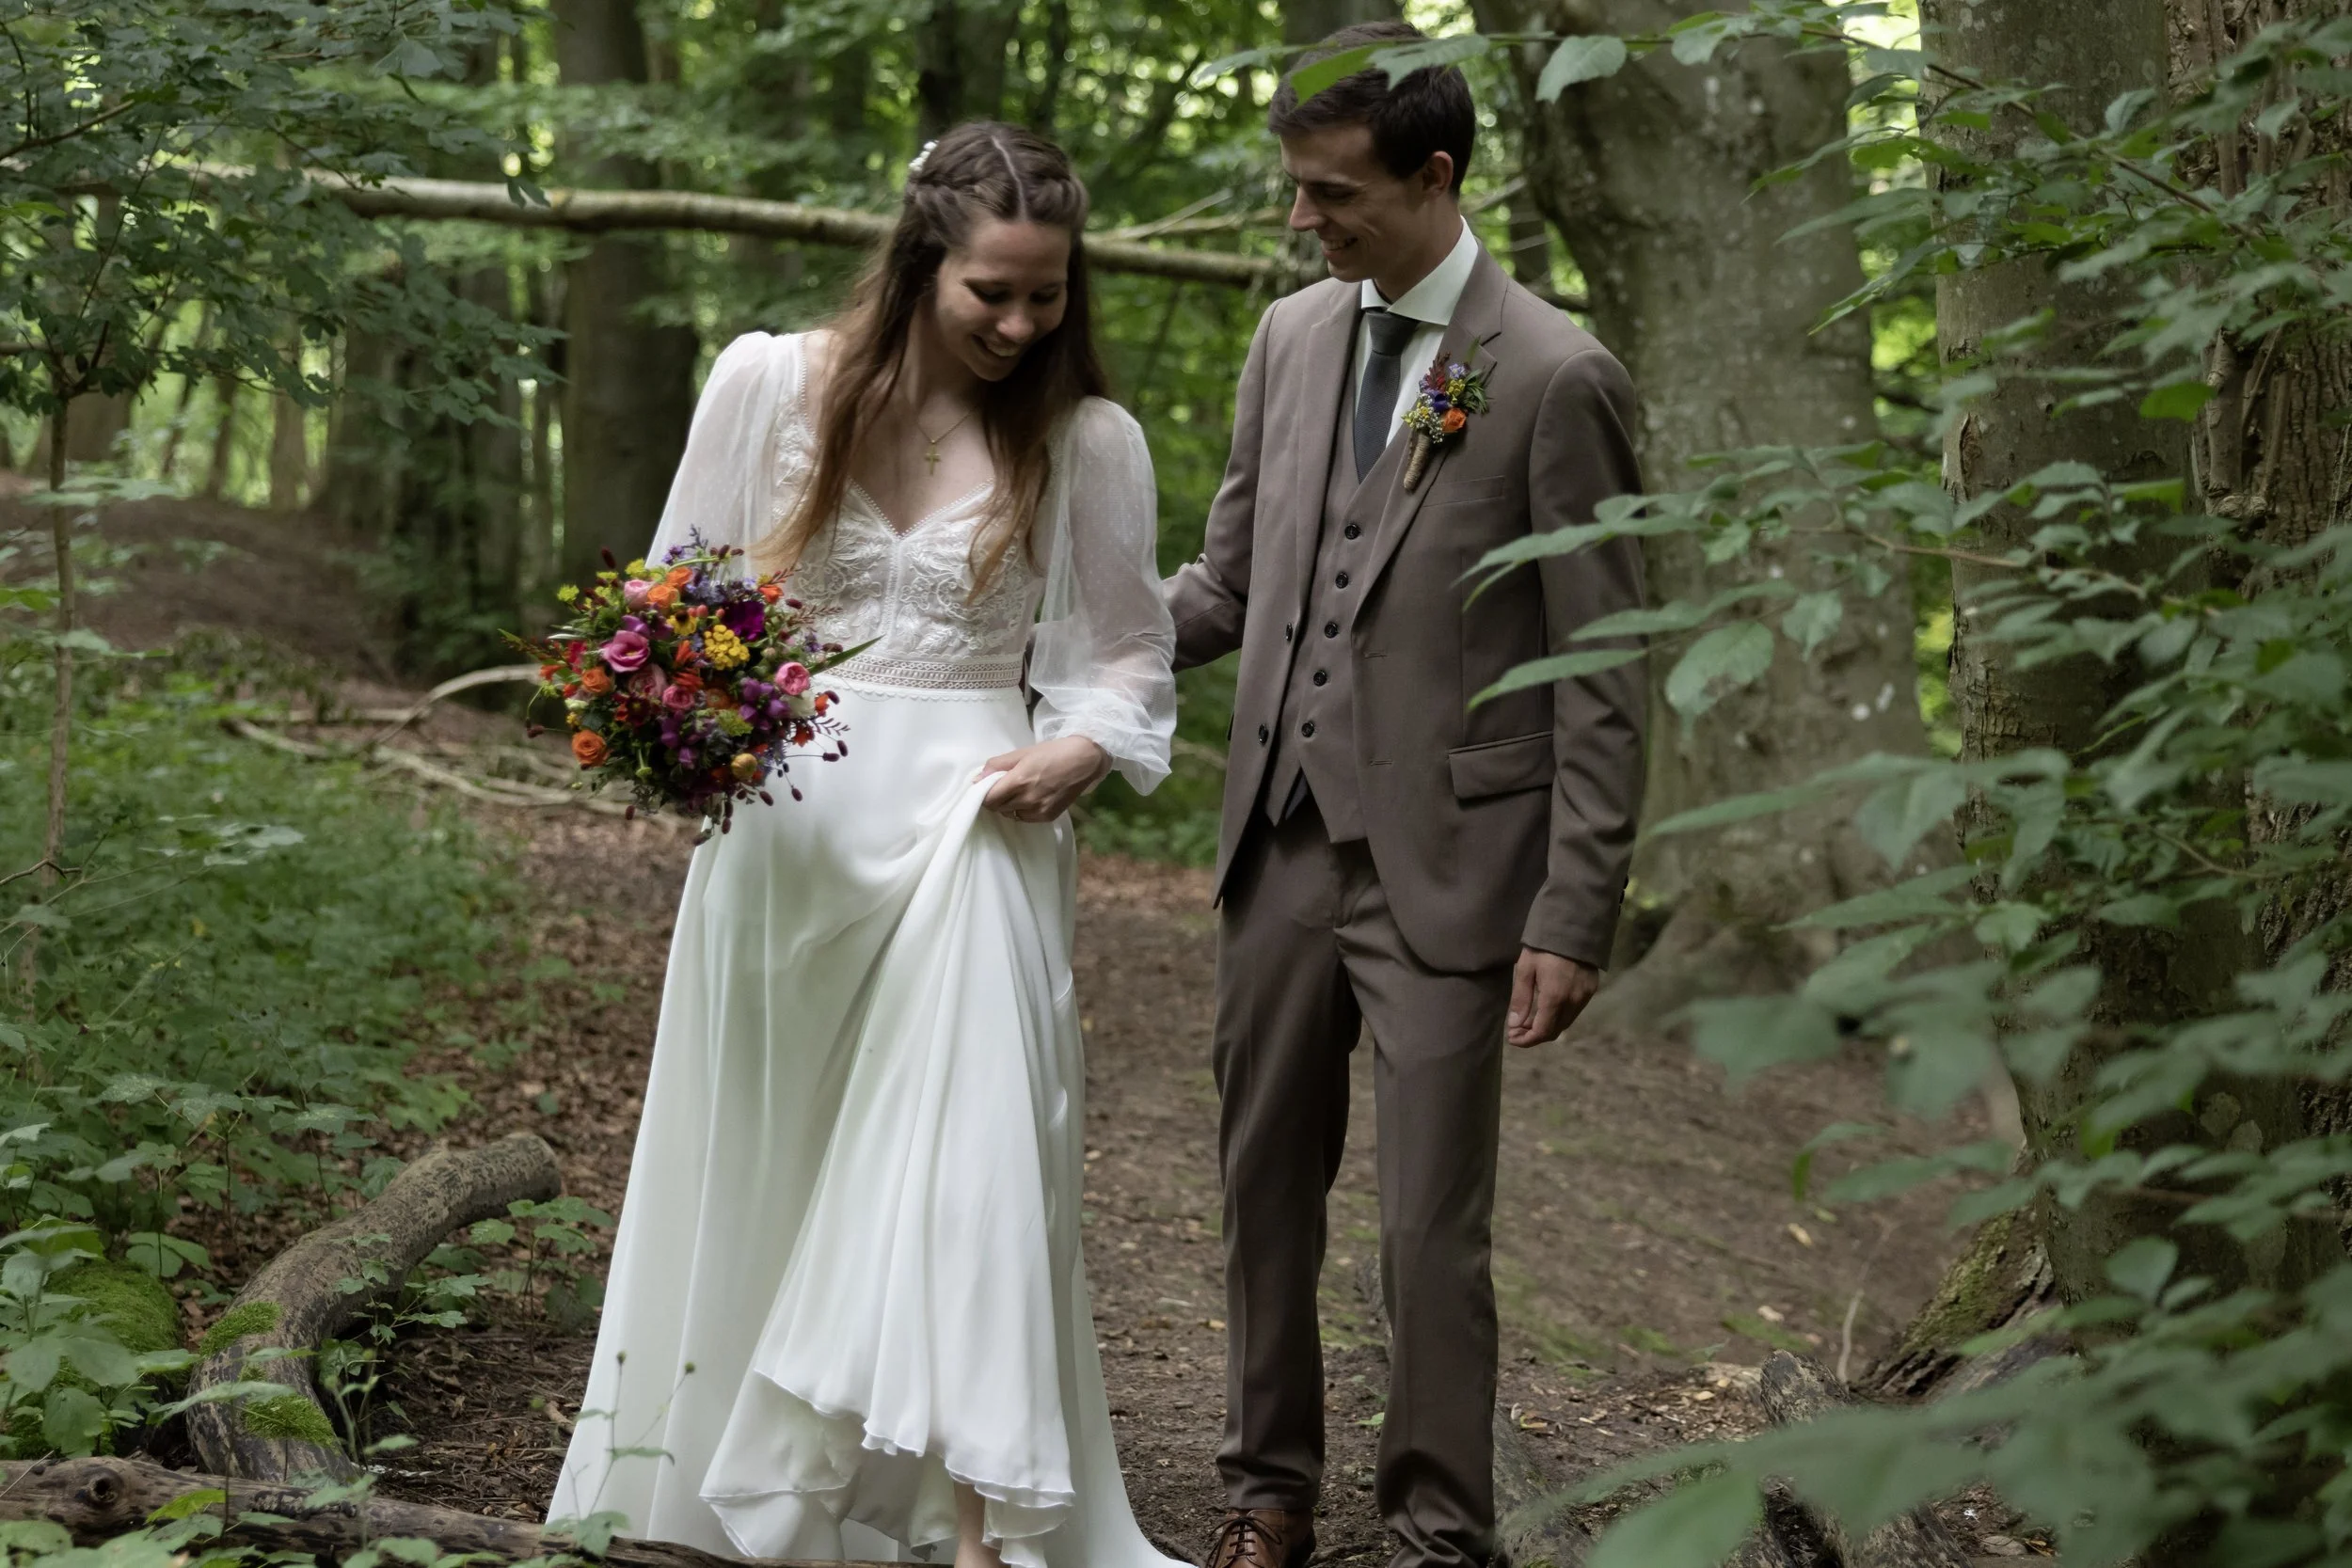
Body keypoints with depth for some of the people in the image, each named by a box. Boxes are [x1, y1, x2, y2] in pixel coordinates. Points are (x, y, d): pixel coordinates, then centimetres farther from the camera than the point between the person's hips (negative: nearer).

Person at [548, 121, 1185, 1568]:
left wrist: (1087, 748, -13)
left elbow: (1129, 653, 7)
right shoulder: (770, 385, -1)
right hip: (782, 815, 2)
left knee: (966, 1159, -10)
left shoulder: (1088, 443, -1)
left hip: (969, 824, -2)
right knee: (766, 1153, 11)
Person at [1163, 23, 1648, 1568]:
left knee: (1433, 1231, 0)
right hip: (1282, 843, 6)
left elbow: (1601, 675, -10)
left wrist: (1575, 917, -12)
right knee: (1267, 1188, 15)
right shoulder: (1291, 336, 7)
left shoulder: (1558, 377, -11)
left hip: (1445, 865, -6)